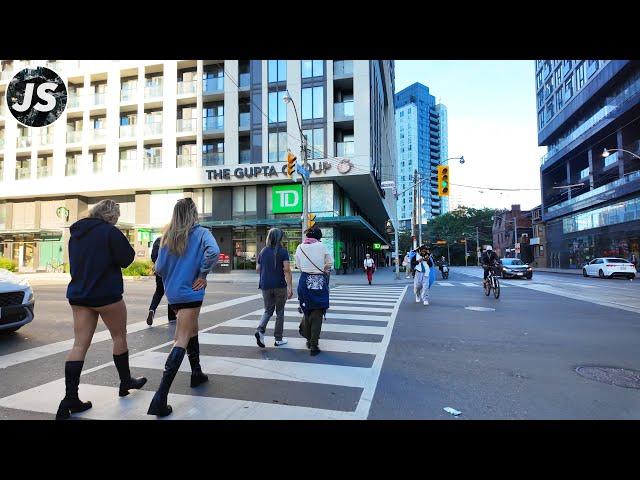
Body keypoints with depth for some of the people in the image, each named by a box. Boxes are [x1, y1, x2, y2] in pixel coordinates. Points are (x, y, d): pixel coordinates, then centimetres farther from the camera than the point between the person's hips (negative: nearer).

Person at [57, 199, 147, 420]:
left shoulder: (76, 232, 11)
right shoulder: (109, 231, -13)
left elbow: (76, 261, 21)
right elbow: (126, 258, -10)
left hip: (78, 295, 6)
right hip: (106, 294, -6)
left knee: (80, 345, 6)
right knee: (119, 337, 12)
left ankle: (70, 398, 4)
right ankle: (126, 382, 26)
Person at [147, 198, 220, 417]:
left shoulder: (167, 236, 6)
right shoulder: (200, 233, -7)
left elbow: (159, 268, 3)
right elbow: (213, 251, -27)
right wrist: (203, 274, -13)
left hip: (173, 294, 6)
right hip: (190, 293, -6)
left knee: (191, 330, 24)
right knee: (181, 341, -4)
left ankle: (197, 373, 39)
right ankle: (160, 399, -10)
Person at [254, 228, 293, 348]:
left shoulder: (263, 251, 6)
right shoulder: (283, 251, -7)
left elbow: (258, 269, 10)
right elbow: (287, 270, -15)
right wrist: (290, 287, -16)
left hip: (266, 285, 3)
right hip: (280, 285, -3)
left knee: (268, 310, 16)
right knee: (279, 312, 10)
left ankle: (260, 330, -8)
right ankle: (278, 339, 16)